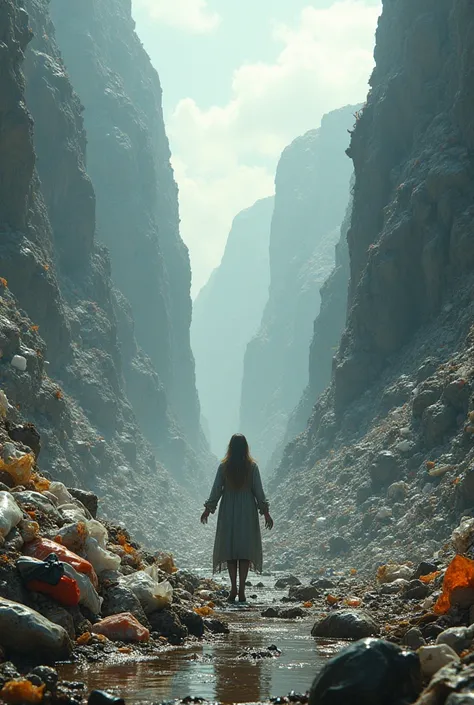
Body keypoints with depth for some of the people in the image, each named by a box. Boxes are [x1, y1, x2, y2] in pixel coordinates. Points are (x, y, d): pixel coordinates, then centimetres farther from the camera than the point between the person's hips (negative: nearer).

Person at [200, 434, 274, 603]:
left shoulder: (224, 467, -4)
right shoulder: (252, 467, -5)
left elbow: (216, 489, 0)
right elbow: (258, 491, -3)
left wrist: (208, 509, 12)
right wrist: (265, 512, 4)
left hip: (228, 513, 0)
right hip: (247, 512, 0)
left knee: (229, 547, 7)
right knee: (246, 549, 3)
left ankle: (233, 588, -2)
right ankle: (241, 589, -4)